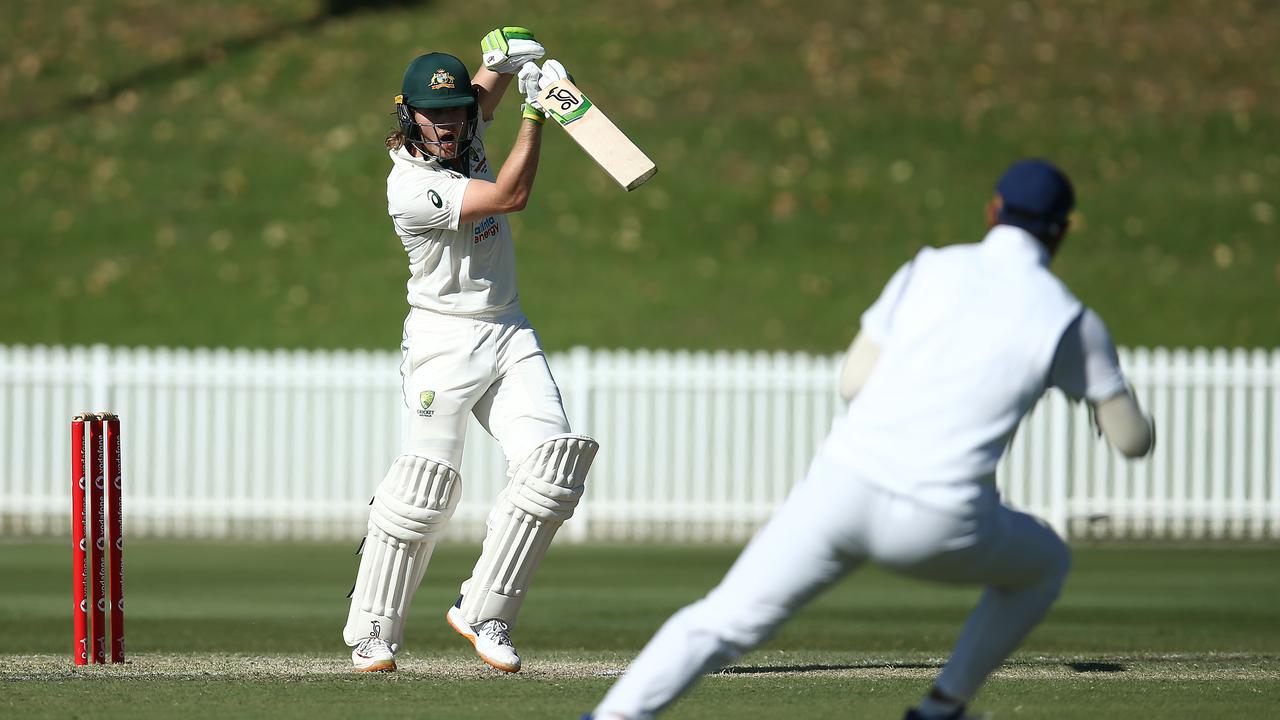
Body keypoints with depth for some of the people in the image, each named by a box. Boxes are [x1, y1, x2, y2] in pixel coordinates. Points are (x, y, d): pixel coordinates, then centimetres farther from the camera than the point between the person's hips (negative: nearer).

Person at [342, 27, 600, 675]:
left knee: (553, 461, -11)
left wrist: (505, 57, -2)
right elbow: (510, 196, -21)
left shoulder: (462, 139, 6)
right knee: (426, 483, -14)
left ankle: (481, 615, -5)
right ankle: (371, 635, -3)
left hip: (508, 333, 7)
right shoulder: (409, 188, -18)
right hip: (444, 337, -7)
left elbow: (490, 78, 22)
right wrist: (536, 110, -21)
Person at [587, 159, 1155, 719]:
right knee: (1046, 564, 29)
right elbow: (1134, 439, 10)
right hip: (938, 525, -2)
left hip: (844, 484, 2)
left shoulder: (931, 269, 11)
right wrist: (1112, 393, 33)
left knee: (724, 623, 6)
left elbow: (853, 381, 10)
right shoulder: (1069, 320, 5)